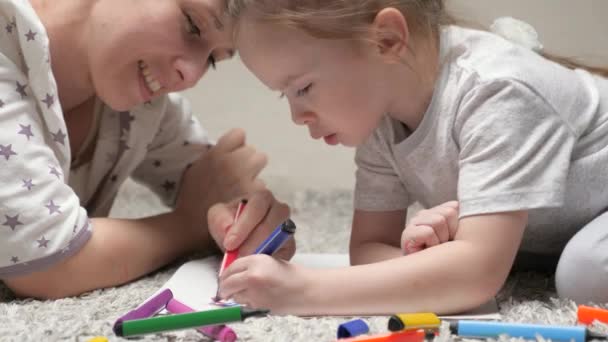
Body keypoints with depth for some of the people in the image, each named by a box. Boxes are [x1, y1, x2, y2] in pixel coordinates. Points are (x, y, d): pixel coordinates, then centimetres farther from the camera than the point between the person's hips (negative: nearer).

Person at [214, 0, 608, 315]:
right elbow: (368, 246, -11)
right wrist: (414, 262, -35)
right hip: (555, 232, 8)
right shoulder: (377, 114, -13)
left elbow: (478, 271, -43)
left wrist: (306, 290, -45)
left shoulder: (494, 92, -37)